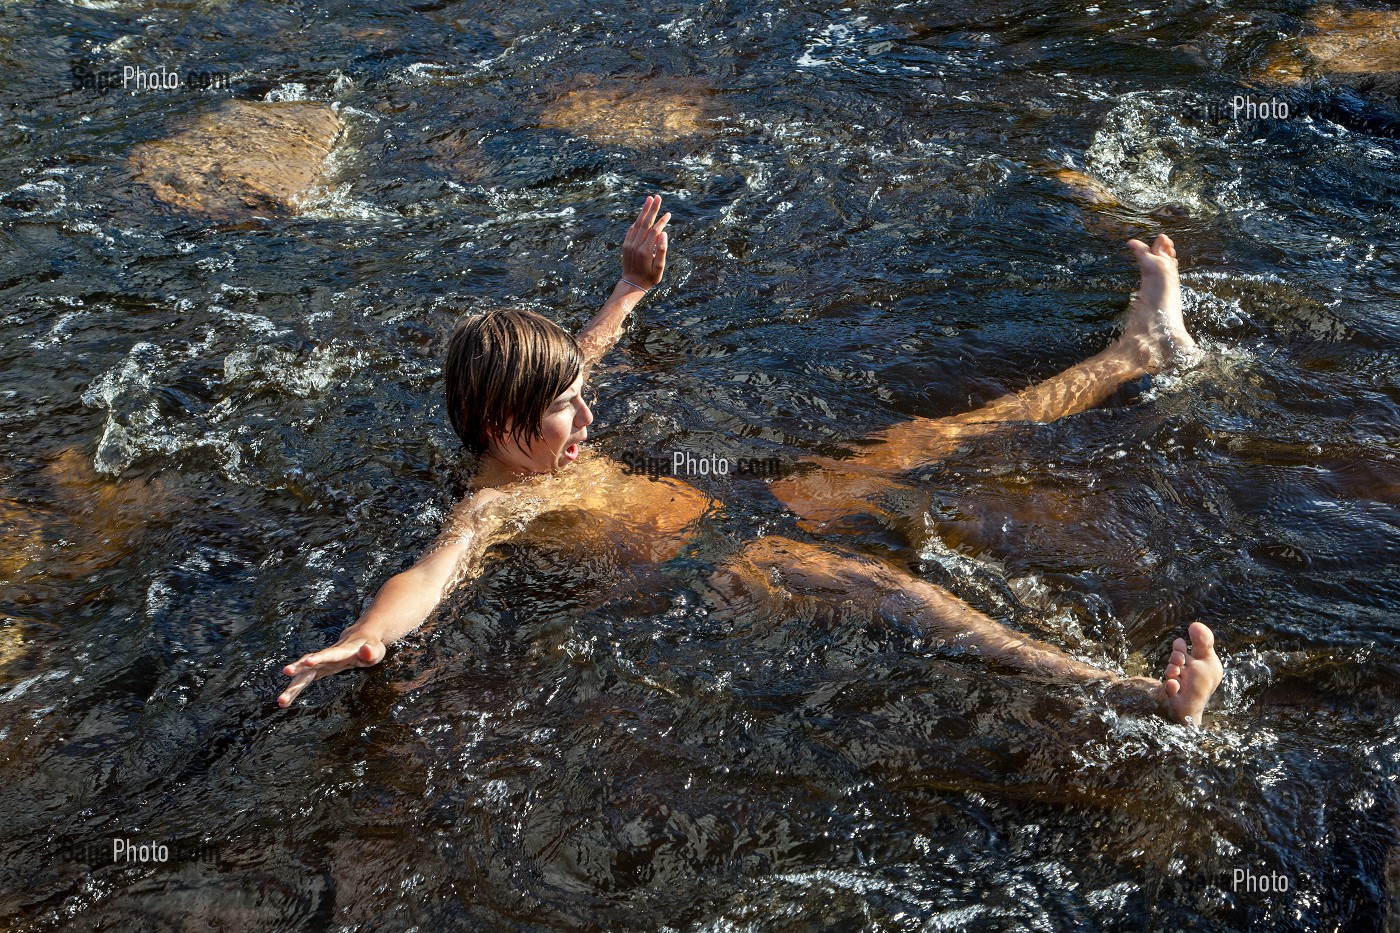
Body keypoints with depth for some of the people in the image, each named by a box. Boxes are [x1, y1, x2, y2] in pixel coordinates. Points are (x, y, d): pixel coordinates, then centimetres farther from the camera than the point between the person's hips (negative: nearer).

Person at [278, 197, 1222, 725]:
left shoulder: (542, 442, 9)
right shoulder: (495, 504, -14)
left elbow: (578, 357, 30)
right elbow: (430, 573, -34)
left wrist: (633, 287, 36)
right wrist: (362, 637, -53)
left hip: (747, 505, 9)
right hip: (717, 566, -9)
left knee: (928, 440, 6)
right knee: (893, 589, -32)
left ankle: (1138, 350, 14)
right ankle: (1143, 697, -41)